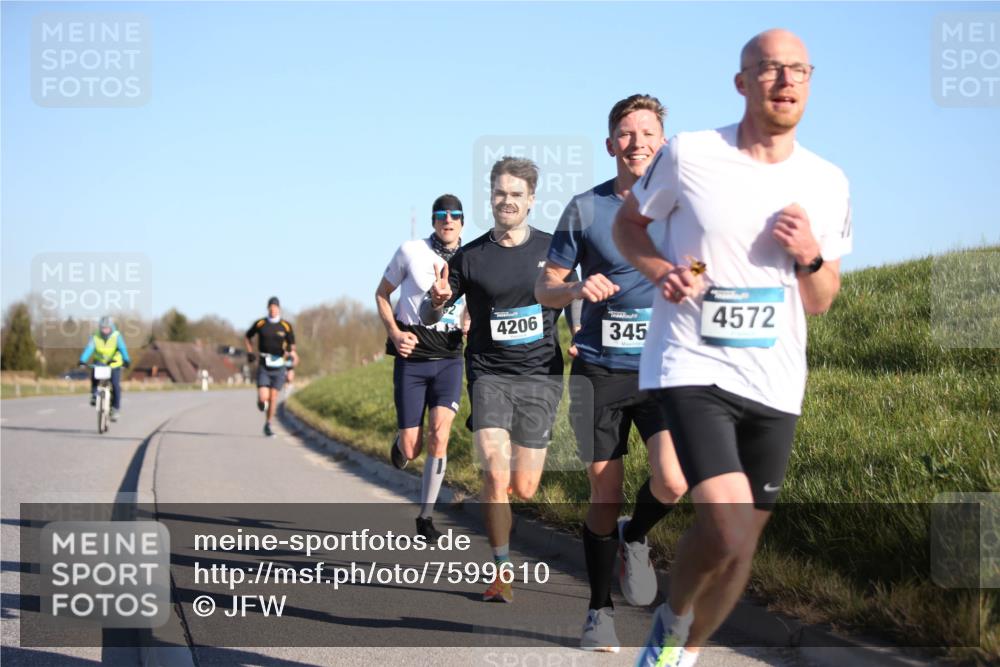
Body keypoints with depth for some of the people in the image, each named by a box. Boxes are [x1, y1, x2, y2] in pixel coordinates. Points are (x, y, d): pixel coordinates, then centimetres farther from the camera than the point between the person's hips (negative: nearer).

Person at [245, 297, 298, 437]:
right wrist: (250, 353, 4)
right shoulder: (260, 324, -1)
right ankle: (261, 401, 25)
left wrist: (292, 353, -18)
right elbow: (248, 337, 16)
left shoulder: (286, 326, -3)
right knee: (263, 398, -13)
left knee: (273, 398, 2)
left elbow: (292, 346, 5)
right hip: (263, 366, 0)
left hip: (278, 367, 0)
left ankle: (268, 425, 20)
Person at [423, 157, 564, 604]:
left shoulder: (552, 249, 3)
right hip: (489, 375, -1)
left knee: (524, 490, 1)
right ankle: (501, 570, -3)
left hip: (541, 376, 1)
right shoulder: (470, 258, 0)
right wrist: (437, 301, -16)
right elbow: (427, 316, 6)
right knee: (495, 475, -18)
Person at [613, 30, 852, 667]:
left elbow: (820, 303, 12)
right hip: (693, 368, -4)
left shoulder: (827, 183, 4)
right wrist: (663, 272, -10)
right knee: (729, 530, -22)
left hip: (774, 382, 5)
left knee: (741, 543, 11)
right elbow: (628, 223, 11)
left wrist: (810, 257, -10)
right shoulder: (689, 155, -6)